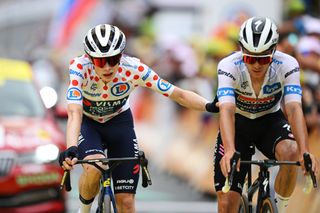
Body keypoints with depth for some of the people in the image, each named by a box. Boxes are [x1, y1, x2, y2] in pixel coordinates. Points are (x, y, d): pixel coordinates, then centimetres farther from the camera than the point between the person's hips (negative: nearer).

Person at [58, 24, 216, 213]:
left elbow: (179, 94, -28)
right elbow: (74, 113, -42)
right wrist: (71, 149, -59)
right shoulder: (80, 67, -32)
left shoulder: (134, 68, -28)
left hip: (119, 121, 2)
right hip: (88, 122, -2)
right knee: (94, 167, -33)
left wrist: (209, 106, -45)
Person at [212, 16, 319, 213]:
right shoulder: (228, 66, -29)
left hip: (271, 121, 0)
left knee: (291, 153, -34)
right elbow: (227, 110, -41)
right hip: (238, 125, 0)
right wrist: (230, 150, -58)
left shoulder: (287, 66, -26)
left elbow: (294, 108, -36)